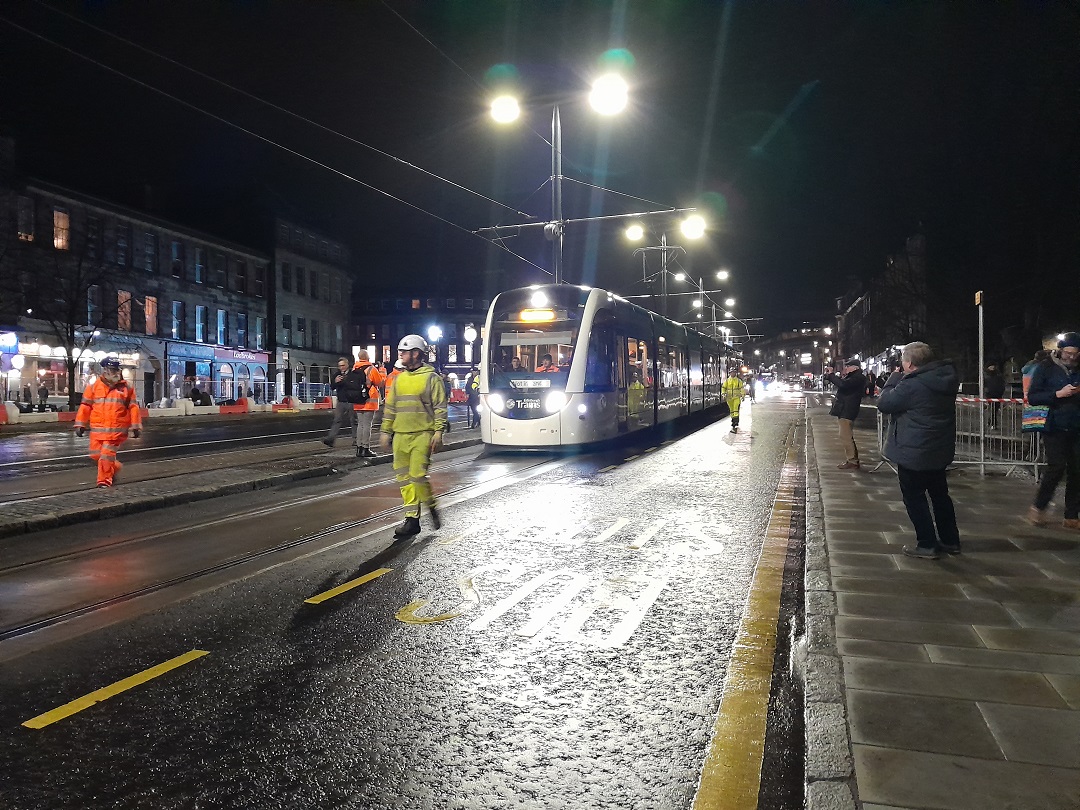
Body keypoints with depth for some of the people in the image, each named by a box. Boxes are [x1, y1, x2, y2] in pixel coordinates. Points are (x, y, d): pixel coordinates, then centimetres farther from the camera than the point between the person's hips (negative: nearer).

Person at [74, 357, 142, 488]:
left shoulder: (126, 388, 3)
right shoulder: (94, 386, 5)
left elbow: (133, 407, 4)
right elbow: (85, 406, 6)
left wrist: (135, 426, 1)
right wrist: (80, 424, 3)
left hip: (117, 430, -3)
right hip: (97, 428, 3)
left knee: (107, 454, -7)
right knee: (95, 454, 6)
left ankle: (105, 480, 6)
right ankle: (114, 467, 31)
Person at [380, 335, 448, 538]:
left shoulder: (431, 378, -2)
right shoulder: (399, 378, 15)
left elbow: (440, 407, -5)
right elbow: (390, 407, 20)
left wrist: (438, 432, -13)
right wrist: (386, 431, 16)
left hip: (422, 434, -6)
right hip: (400, 435, 6)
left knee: (417, 475, -14)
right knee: (404, 477, 4)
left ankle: (432, 506, 11)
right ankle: (412, 519, 11)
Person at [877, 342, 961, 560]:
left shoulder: (911, 385, -24)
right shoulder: (946, 379, 2)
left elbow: (884, 403, -13)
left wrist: (895, 377, -4)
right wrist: (901, 379, 7)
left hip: (914, 452, -8)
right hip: (940, 450, 8)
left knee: (914, 497, 5)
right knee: (940, 494, 20)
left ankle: (927, 545, 9)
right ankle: (950, 540, 28)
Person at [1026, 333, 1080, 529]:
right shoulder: (1045, 368, 0)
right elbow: (1032, 397, -5)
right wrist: (1058, 394, -17)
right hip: (1055, 427, -4)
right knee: (1057, 467, -13)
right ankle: (1038, 508, 7)